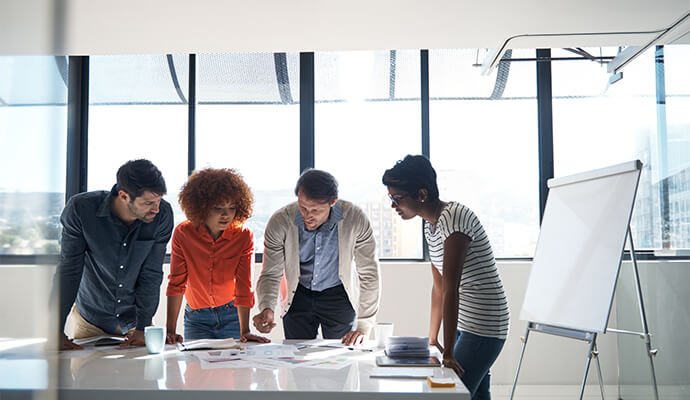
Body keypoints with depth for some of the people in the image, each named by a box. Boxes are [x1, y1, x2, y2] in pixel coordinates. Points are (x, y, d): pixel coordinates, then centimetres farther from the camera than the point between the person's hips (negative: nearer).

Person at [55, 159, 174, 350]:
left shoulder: (163, 214, -19)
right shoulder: (81, 209, -23)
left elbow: (152, 274, -12)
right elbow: (68, 270, -16)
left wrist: (142, 326, -14)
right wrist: (57, 331, -17)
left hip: (134, 317, 1)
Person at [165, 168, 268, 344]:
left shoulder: (244, 236, -16)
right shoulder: (183, 234, -15)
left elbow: (244, 286, -16)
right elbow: (176, 283, -13)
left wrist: (244, 332, -25)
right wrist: (171, 331, -19)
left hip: (232, 315, 0)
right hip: (196, 318, 0)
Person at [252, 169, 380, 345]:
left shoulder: (354, 219, -25)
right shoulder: (280, 222, -23)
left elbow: (368, 274, -17)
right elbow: (270, 274, -13)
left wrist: (363, 327, -20)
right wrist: (267, 308, -32)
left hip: (339, 297, 0)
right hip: (298, 296, 1)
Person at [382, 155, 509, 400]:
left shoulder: (453, 216, -21)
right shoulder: (430, 226, 9)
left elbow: (451, 288, -25)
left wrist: (448, 353, -26)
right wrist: (432, 338, 10)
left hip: (483, 325, -9)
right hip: (464, 323, 9)